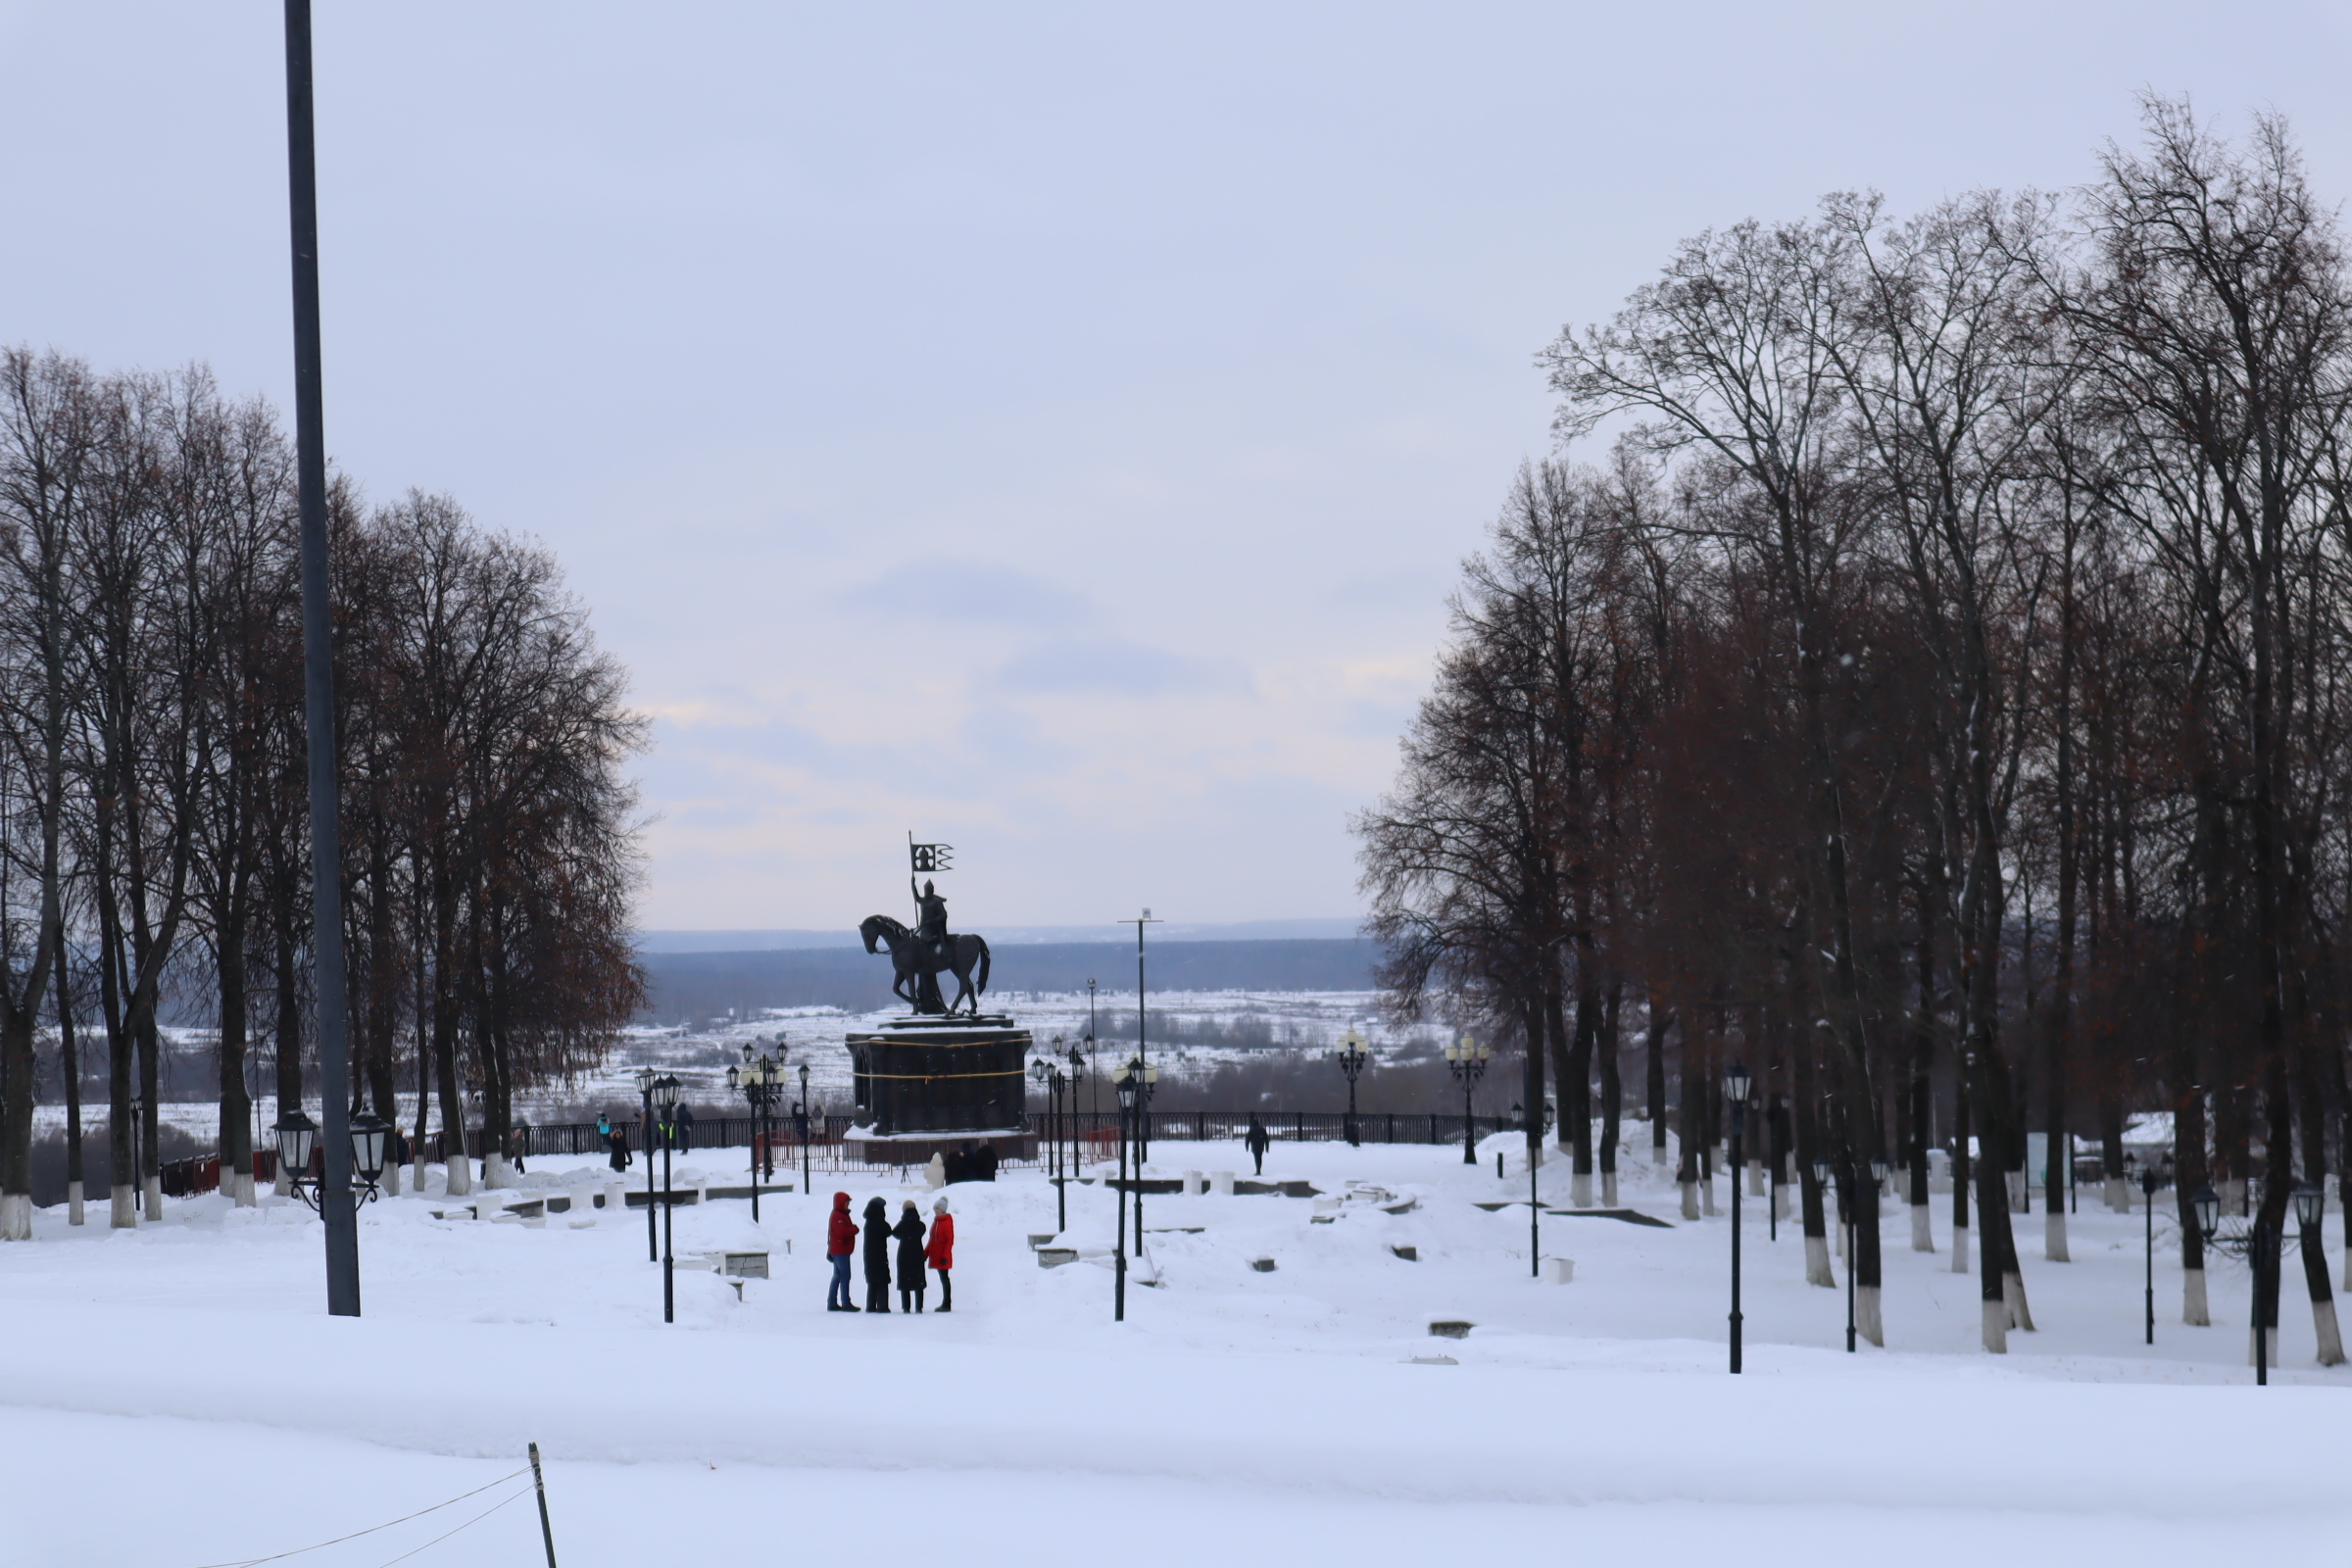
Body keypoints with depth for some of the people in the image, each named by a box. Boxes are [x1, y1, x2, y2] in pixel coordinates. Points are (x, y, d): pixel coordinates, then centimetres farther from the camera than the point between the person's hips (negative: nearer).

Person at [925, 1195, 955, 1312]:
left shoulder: (947, 1222, -12)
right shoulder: (936, 1221, 14)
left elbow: (950, 1240, -15)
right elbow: (932, 1240, 20)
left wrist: (945, 1256, -19)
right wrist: (926, 1253, 17)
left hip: (943, 1257, -8)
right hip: (936, 1256, 8)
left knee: (944, 1279, -5)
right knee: (943, 1279, 11)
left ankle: (947, 1304, -1)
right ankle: (945, 1304, 15)